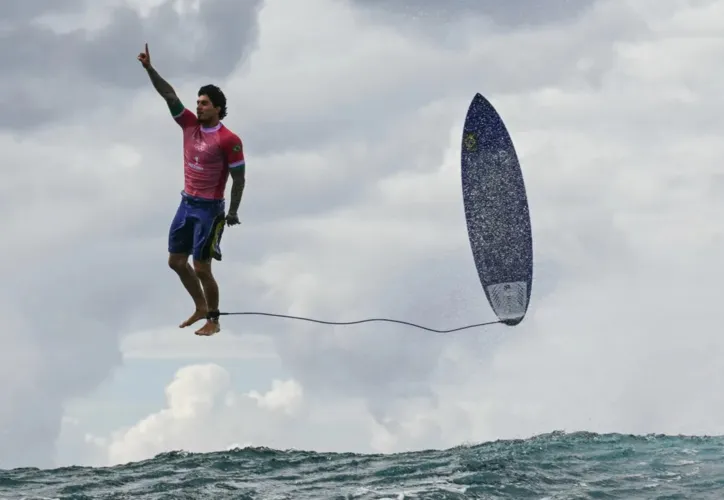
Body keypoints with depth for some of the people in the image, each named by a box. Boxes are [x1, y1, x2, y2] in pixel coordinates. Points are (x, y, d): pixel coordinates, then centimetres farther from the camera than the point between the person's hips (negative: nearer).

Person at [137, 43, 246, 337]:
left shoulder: (228, 140, -16)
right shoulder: (190, 125, 1)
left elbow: (239, 178, -11)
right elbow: (169, 95, -4)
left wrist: (233, 212, -12)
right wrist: (149, 68, -13)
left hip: (209, 209, -7)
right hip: (187, 203, 7)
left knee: (201, 268, -4)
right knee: (176, 261, 12)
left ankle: (213, 321, 11)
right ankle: (200, 308, 29)